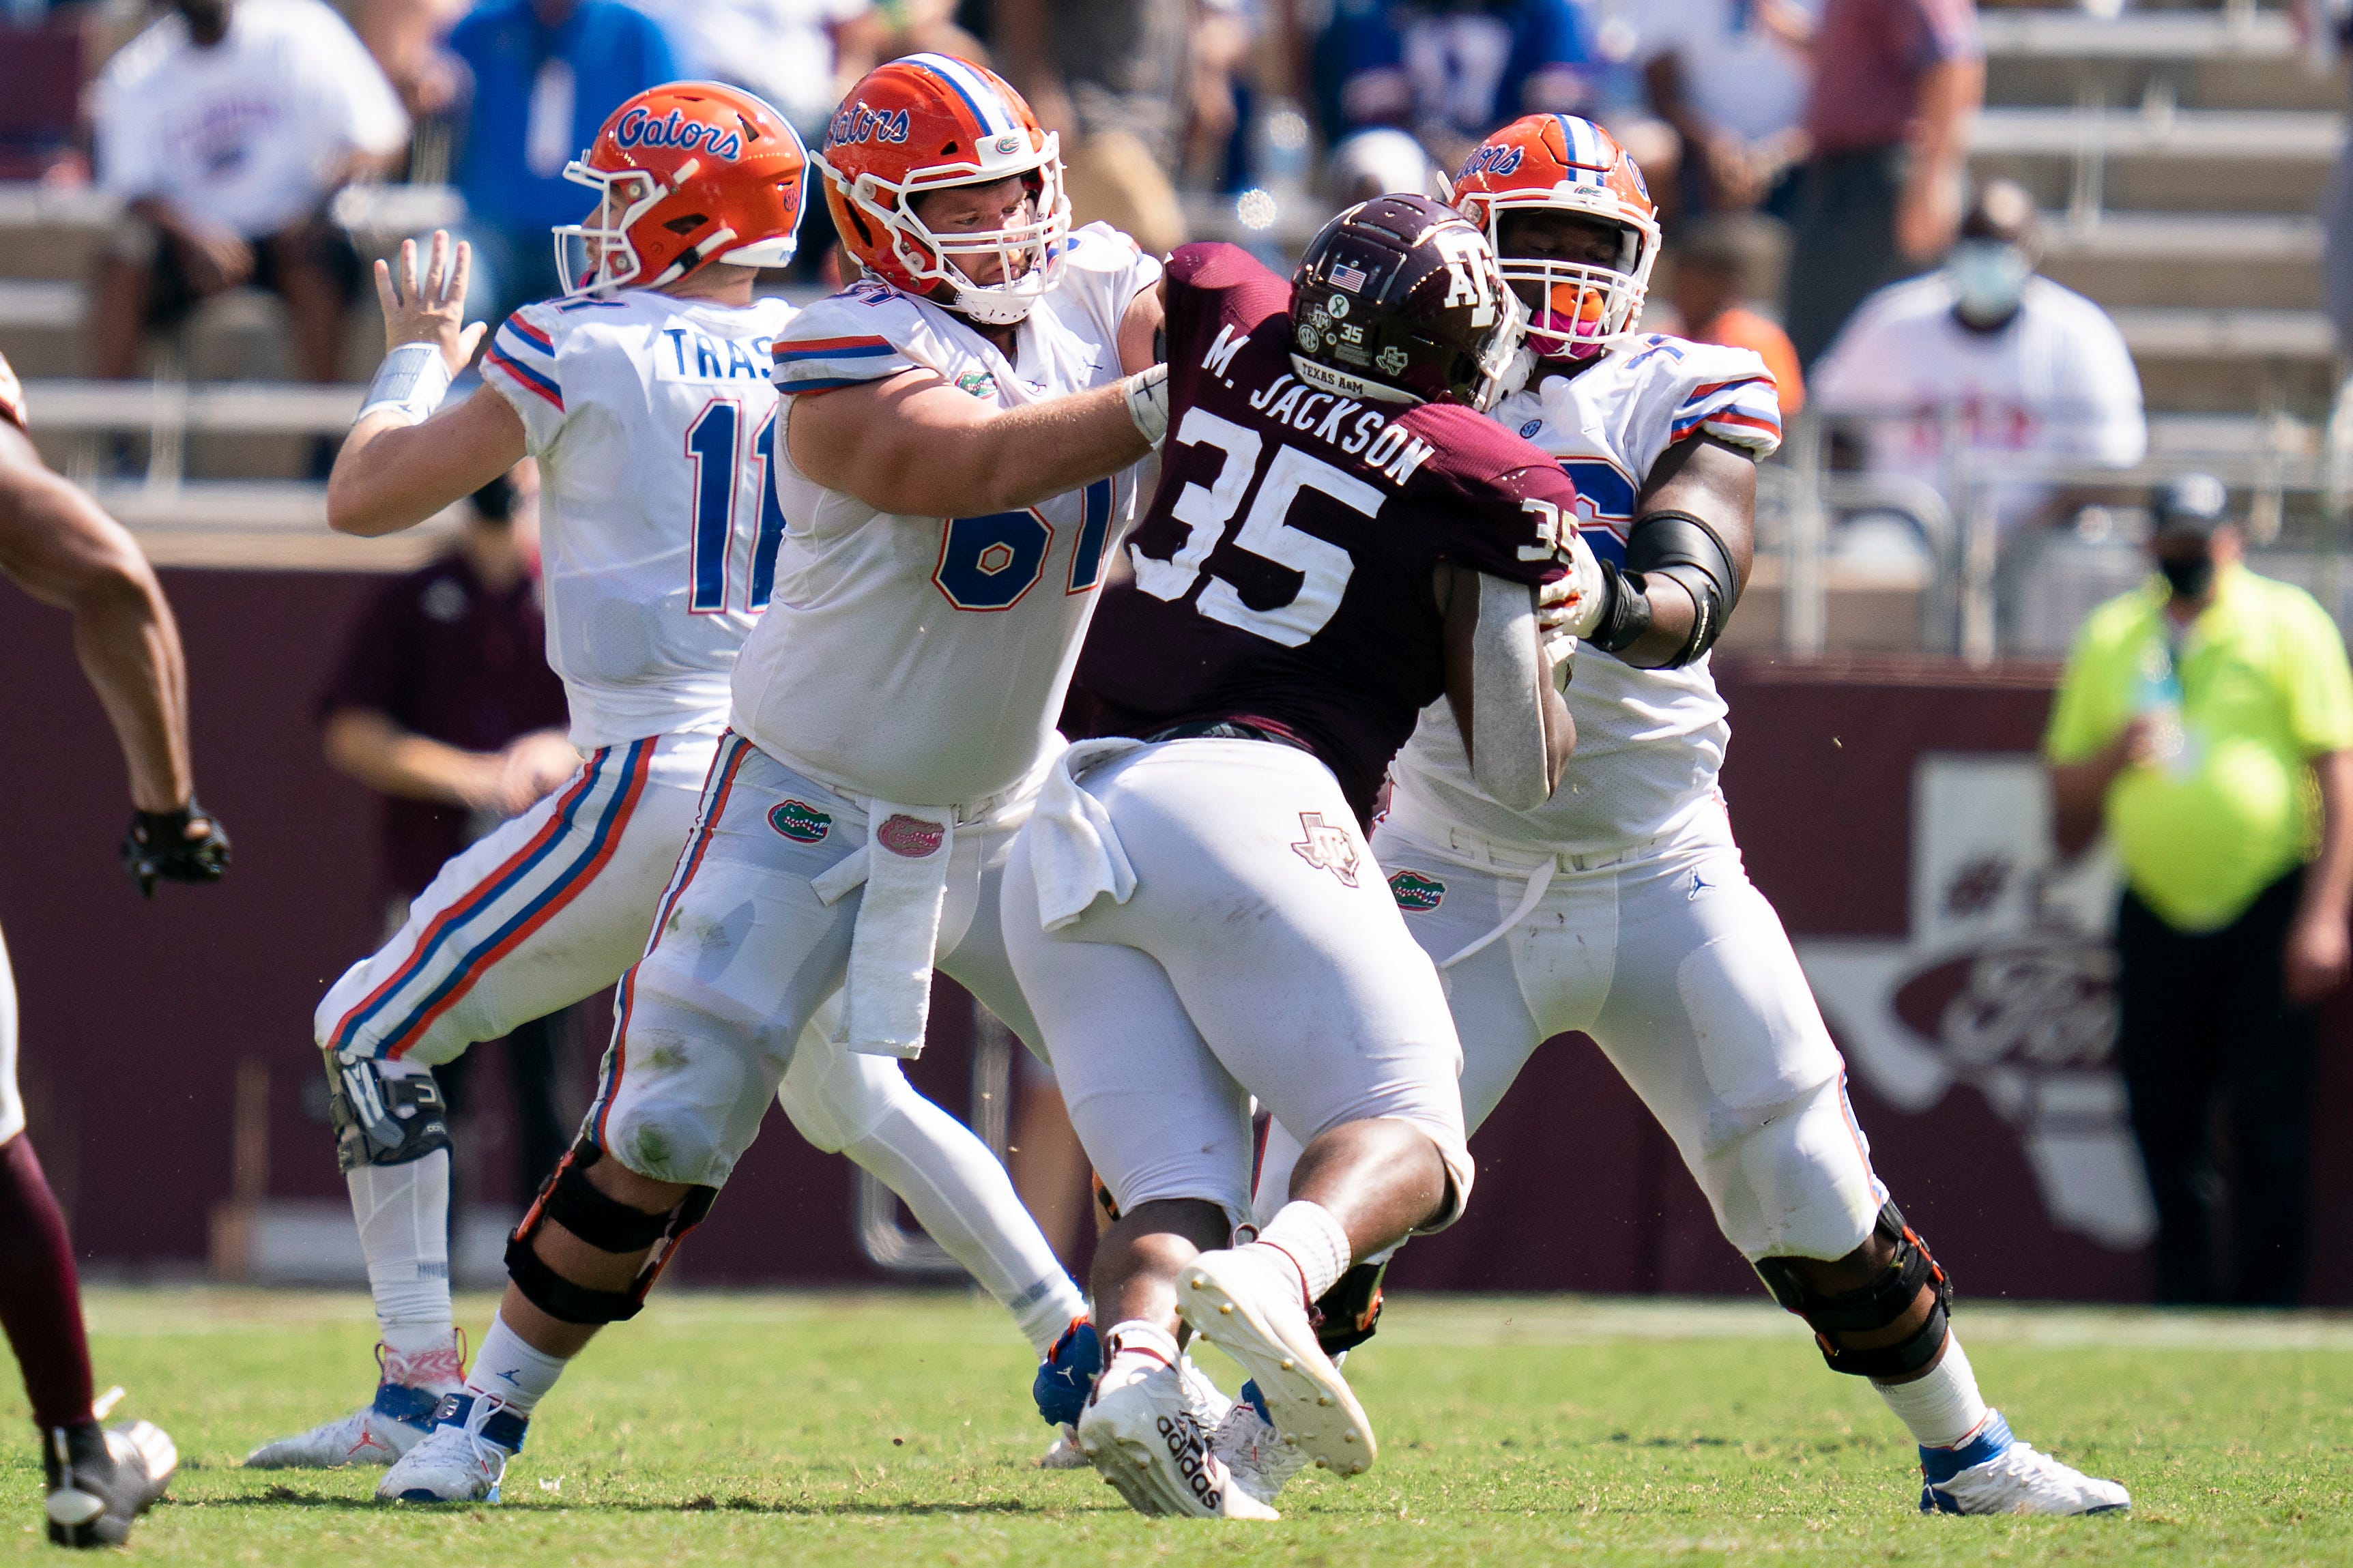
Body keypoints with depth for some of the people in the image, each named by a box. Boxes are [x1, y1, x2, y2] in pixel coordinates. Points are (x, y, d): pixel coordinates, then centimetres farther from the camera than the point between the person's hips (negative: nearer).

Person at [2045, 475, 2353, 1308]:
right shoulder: (2109, 638, 13)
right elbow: (2067, 806, 17)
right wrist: (2114, 756, -6)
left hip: (2265, 918, -3)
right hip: (2156, 918, 3)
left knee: (2271, 1130, -7)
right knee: (2165, 1124, 3)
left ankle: (2265, 1307, -3)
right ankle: (2184, 1302, 10)